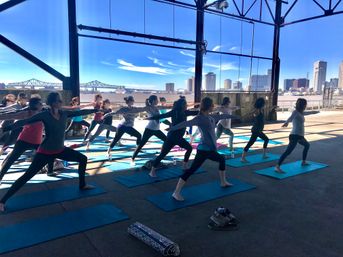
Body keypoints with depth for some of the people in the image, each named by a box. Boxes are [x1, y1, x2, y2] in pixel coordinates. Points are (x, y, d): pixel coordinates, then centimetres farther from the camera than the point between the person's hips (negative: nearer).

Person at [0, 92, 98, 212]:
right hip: (45, 152, -6)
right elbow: (25, 121, -22)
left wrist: (95, 110, 16)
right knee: (27, 176, -5)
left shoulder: (64, 113, -2)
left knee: (83, 159, 8)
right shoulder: (44, 115, -17)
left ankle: (82, 185, 23)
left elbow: (80, 112, 8)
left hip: (60, 150, 6)